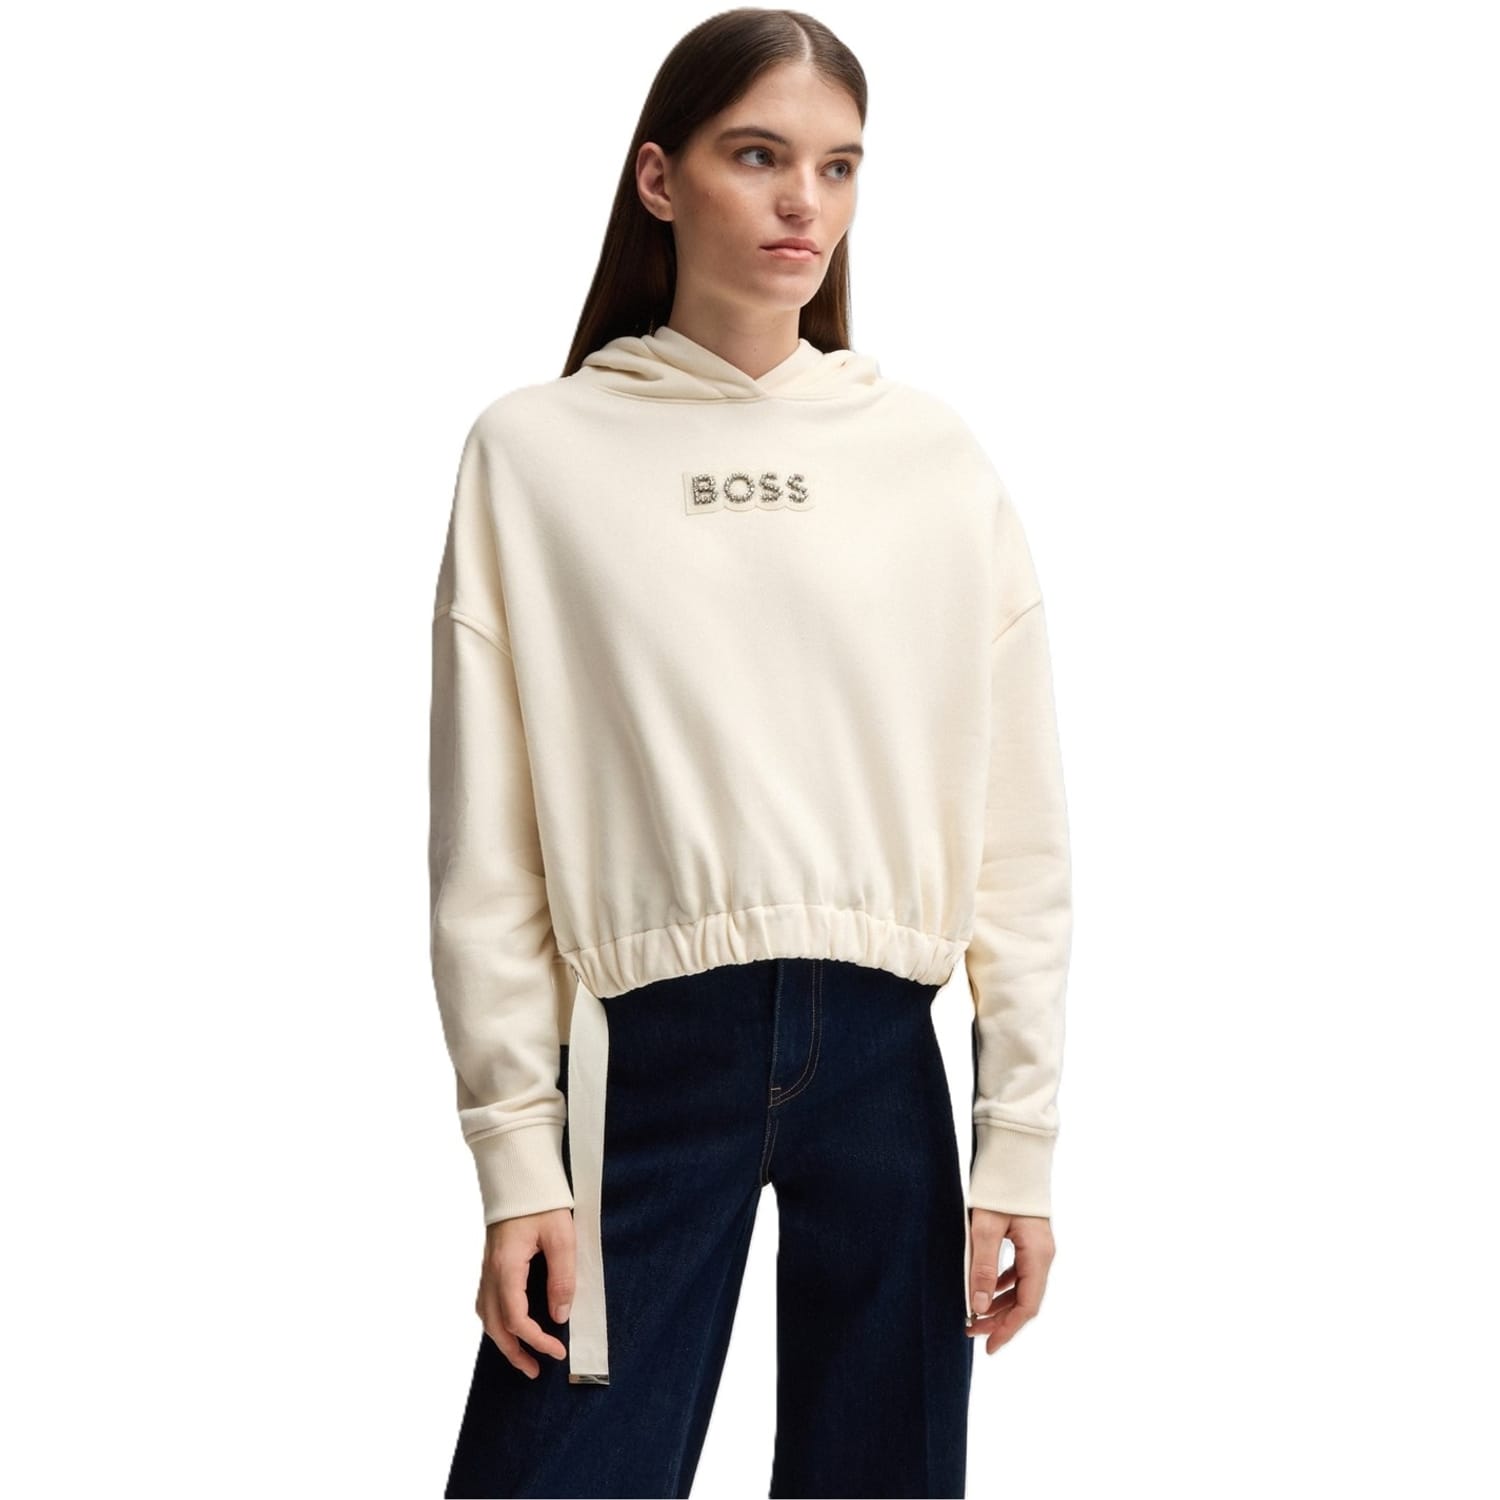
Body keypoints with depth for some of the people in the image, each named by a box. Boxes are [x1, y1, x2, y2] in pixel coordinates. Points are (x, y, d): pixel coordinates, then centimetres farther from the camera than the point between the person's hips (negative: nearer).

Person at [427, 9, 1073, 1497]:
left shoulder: (935, 456, 7)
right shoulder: (536, 451, 3)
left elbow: (1017, 831, 5)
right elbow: (486, 845, 0)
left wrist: (1022, 1142, 1)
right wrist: (516, 1149, -5)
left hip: (884, 1055, 2)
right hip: (648, 1055, -1)